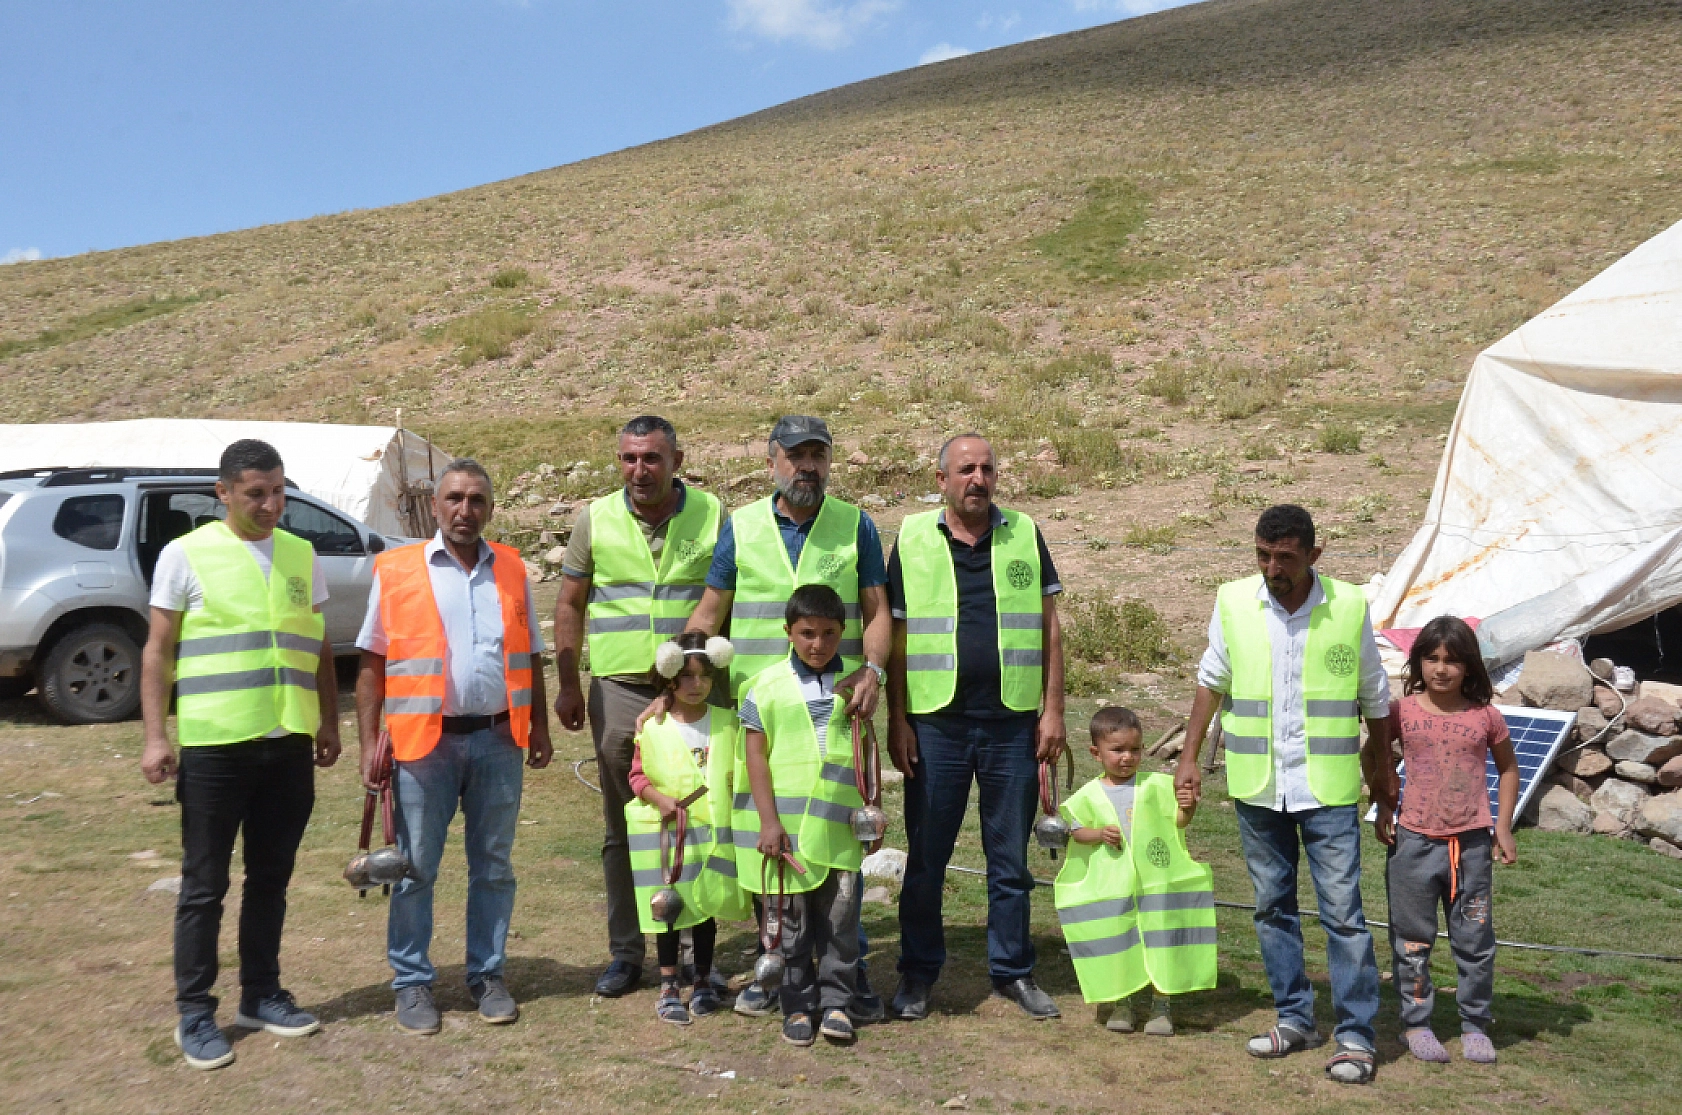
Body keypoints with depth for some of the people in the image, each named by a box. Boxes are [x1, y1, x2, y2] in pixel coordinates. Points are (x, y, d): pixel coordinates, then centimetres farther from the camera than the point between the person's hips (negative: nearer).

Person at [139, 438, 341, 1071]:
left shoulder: (302, 556, 10)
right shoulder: (186, 555, -2)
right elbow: (157, 652, -2)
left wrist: (329, 723, 13)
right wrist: (155, 736, -9)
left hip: (289, 745, 4)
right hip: (213, 746, -4)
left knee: (270, 879, 13)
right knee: (205, 887, 4)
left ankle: (261, 996, 25)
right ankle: (195, 1014, 14)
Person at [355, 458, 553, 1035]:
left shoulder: (512, 570, 9)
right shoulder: (396, 570, 0)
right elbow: (372, 662, 1)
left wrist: (539, 726, 9)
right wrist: (370, 741, -5)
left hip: (498, 739, 3)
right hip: (424, 741, -2)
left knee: (493, 867, 10)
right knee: (415, 868, 5)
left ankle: (488, 974, 23)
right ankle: (412, 982, 18)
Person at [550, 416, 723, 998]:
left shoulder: (711, 515, 0)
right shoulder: (595, 520, 4)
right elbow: (570, 605, 10)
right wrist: (567, 684, 5)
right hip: (619, 689, 1)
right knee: (623, 829, 9)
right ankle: (625, 951, 20)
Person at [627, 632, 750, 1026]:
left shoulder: (727, 723, 2)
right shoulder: (651, 727, -5)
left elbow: (739, 772, 10)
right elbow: (638, 775, -1)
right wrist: (659, 798, -16)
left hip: (713, 830, 2)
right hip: (664, 831, -2)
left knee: (706, 907, 11)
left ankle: (703, 983, 25)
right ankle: (669, 988, 16)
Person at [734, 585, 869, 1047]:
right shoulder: (766, 685, 0)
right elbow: (755, 756, -2)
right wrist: (769, 822, -8)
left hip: (839, 826, 2)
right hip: (785, 824, -1)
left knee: (839, 916, 4)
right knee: (790, 919, 7)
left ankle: (835, 1001, 16)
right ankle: (798, 1005, 18)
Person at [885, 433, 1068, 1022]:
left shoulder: (1024, 534, 6)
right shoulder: (913, 538, 2)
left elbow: (1049, 628, 7)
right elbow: (897, 635, 3)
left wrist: (1053, 709, 1)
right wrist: (896, 720, -1)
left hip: (1013, 722, 1)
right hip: (936, 723, -1)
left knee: (1010, 856, 10)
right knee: (925, 856, 7)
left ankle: (1013, 970, 24)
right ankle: (918, 973, 21)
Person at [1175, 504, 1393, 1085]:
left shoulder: (1349, 606, -5)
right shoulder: (1233, 602, -2)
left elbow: (1375, 697, 7)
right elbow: (1211, 682, 9)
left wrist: (1380, 769, 14)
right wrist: (1189, 758, 7)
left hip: (1328, 788, -2)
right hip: (1256, 785, 2)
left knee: (1343, 912, -2)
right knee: (1272, 906, 12)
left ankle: (1355, 1036, 8)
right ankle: (1295, 1019, 26)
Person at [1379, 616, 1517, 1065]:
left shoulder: (1485, 716, -2)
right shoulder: (1403, 712, -4)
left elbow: (1508, 768, 12)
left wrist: (1503, 827, 5)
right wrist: (1382, 809, 3)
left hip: (1472, 843, 1)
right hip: (1415, 842, 0)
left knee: (1475, 940, 8)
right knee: (1412, 938, 8)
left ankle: (1475, 1025, 22)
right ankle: (1416, 1023, 19)